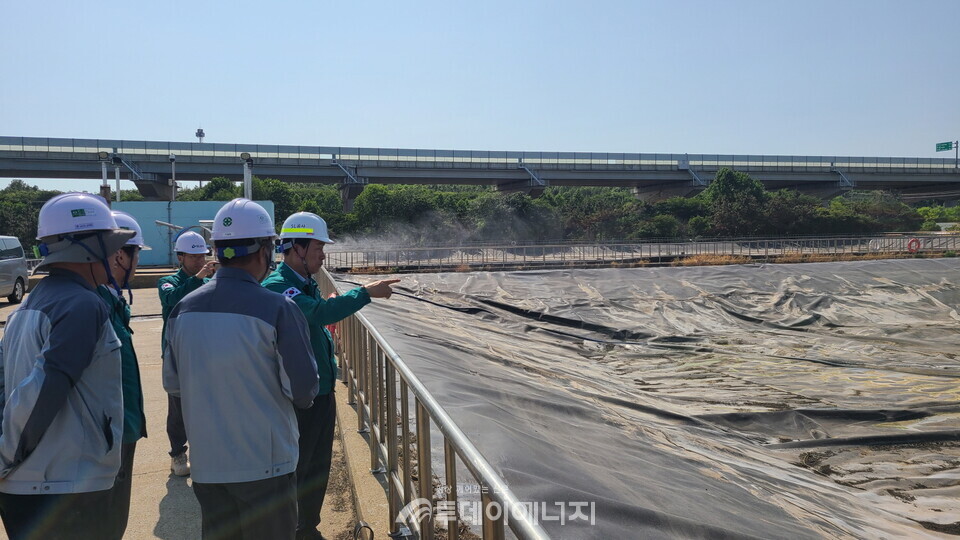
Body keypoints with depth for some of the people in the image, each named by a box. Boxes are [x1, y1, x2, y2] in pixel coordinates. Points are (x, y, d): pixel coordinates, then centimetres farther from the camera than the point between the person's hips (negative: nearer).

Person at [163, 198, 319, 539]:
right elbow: (303, 391, -14)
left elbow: (173, 384, 7)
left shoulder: (183, 308, -3)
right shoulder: (277, 309, -18)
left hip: (205, 463, 5)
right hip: (265, 465, -5)